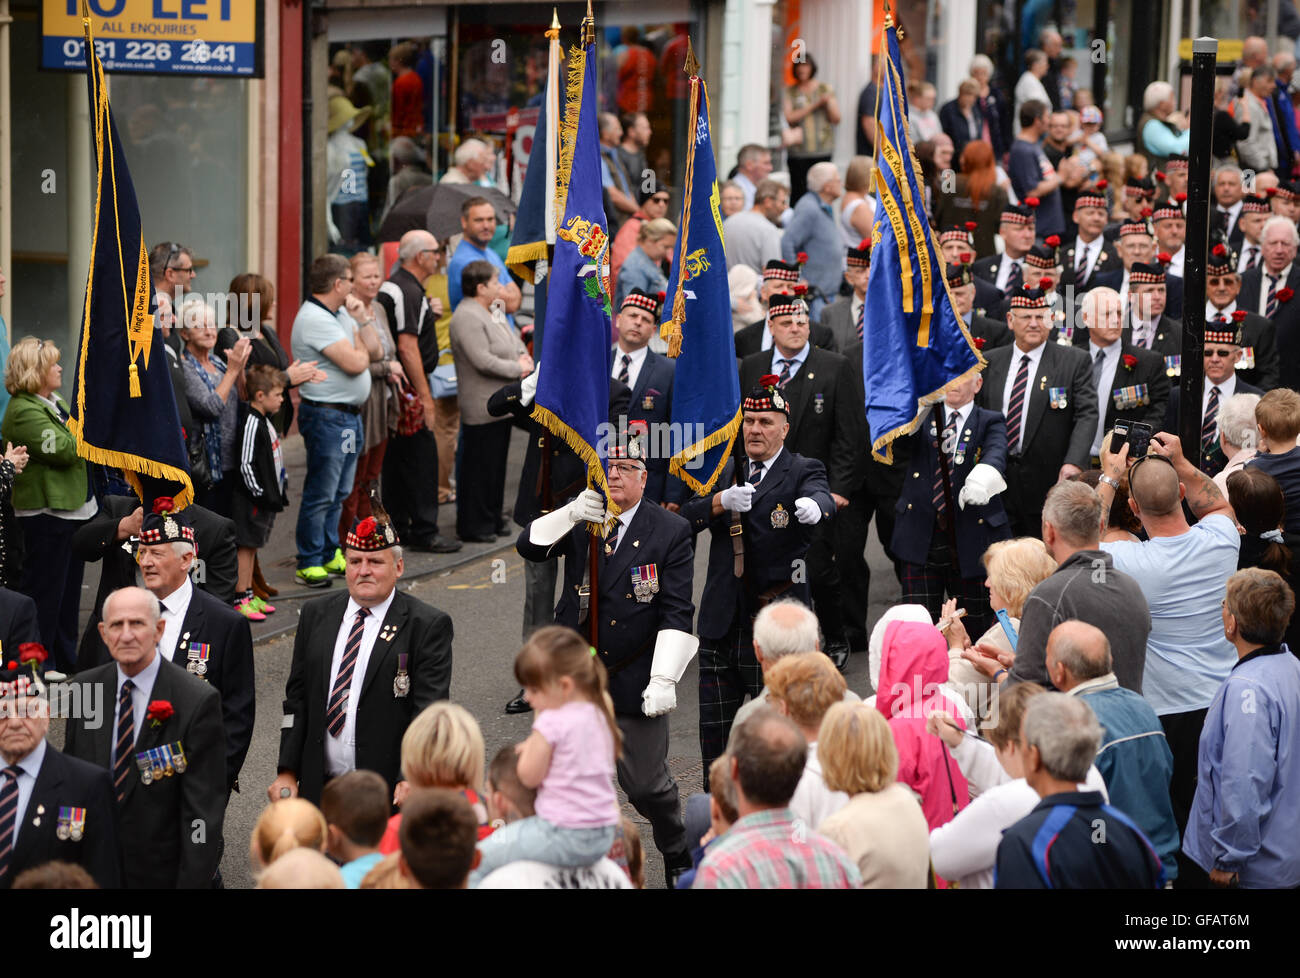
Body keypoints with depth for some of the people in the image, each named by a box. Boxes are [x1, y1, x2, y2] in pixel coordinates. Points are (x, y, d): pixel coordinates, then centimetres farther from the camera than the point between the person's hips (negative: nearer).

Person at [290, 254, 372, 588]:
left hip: (349, 414, 10)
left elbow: (373, 349, 17)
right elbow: (354, 363, -22)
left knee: (339, 492, 16)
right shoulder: (314, 319, -18)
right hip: (327, 416, -10)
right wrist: (361, 351, -4)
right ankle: (309, 563, 0)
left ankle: (329, 555, 25)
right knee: (321, 494, -5)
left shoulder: (338, 314, 13)